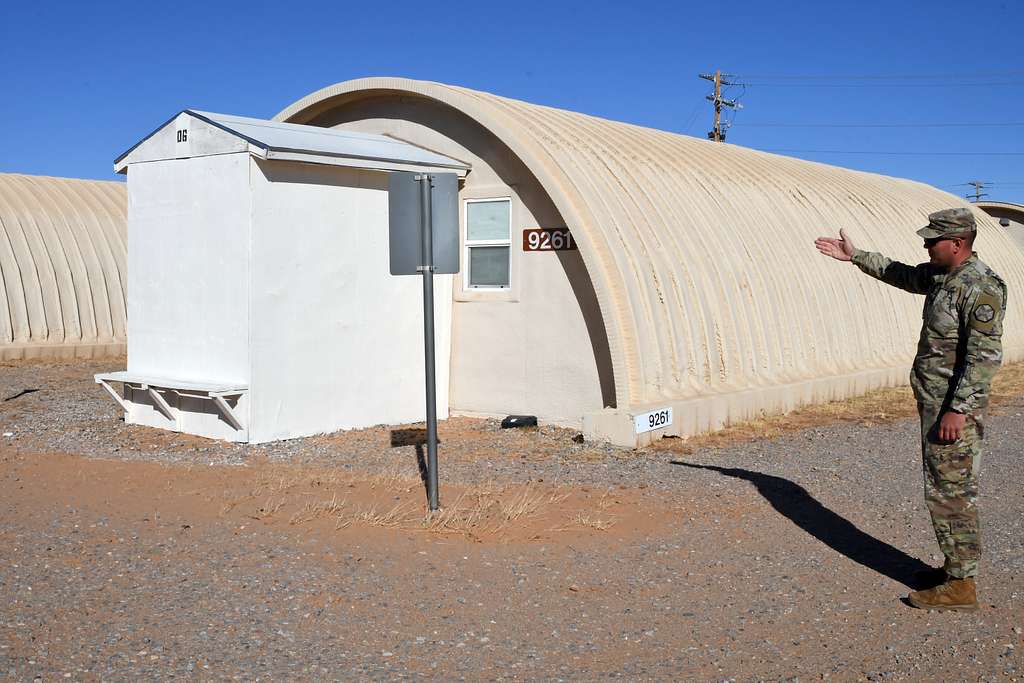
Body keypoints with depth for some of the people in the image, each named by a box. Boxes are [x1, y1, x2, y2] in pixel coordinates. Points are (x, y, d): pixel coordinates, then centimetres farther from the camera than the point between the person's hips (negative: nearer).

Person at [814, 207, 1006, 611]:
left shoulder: (981, 287, -19)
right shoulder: (940, 275, 9)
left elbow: (985, 354, -23)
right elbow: (900, 275, 29)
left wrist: (957, 410, -25)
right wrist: (854, 256, 30)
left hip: (954, 408, -10)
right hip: (935, 402, 10)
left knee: (950, 492, -5)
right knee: (948, 489, 16)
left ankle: (960, 585, 3)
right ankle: (956, 567, 26)